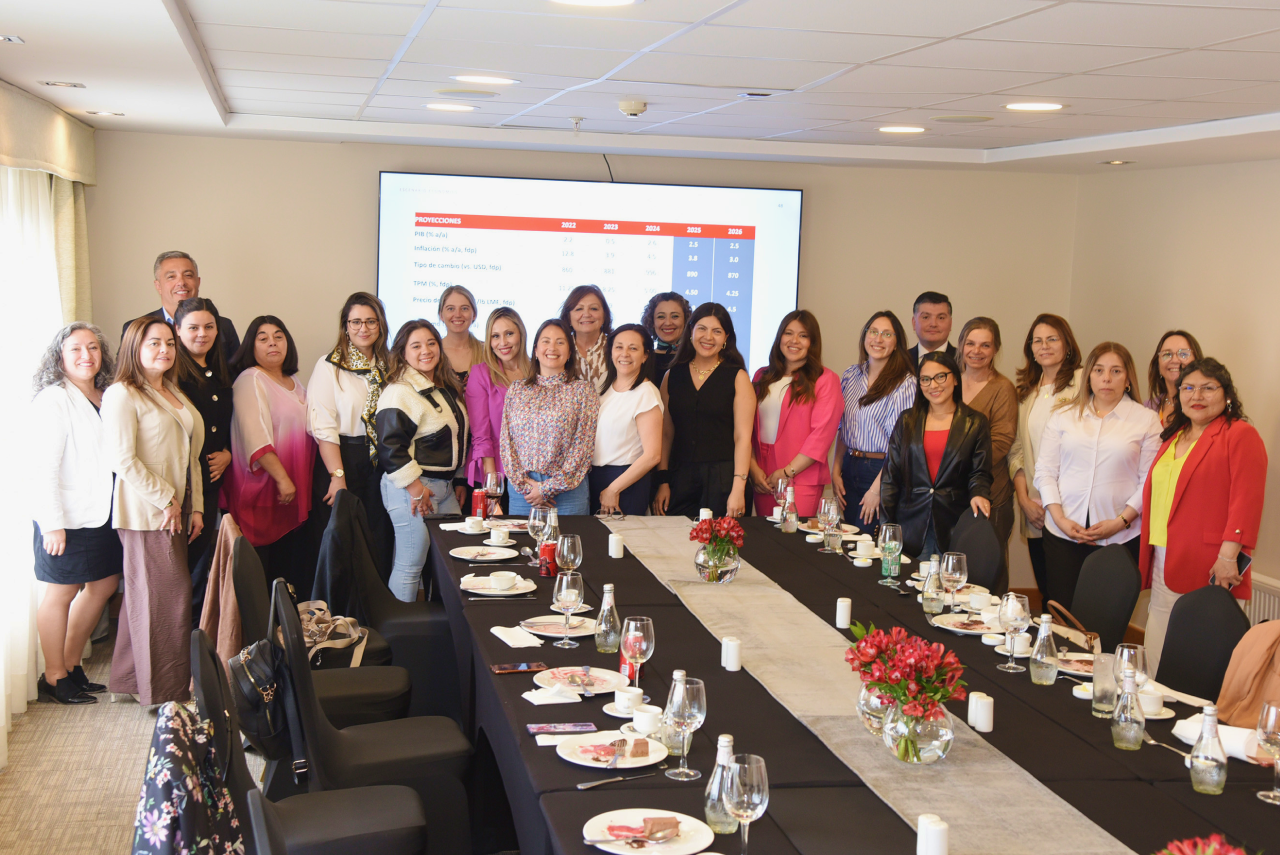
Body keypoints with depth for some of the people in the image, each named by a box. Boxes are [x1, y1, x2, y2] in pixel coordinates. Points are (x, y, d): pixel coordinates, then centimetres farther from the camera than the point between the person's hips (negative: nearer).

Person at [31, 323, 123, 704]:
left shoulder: (104, 398, 11)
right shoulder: (53, 399, -11)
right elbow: (43, 466, -15)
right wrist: (53, 523, -19)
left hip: (100, 513, 8)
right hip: (67, 516, -8)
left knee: (104, 583, 14)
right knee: (62, 592, 2)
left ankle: (71, 665, 29)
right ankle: (54, 678, 15)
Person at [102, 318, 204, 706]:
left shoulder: (174, 394, 18)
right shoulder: (122, 394, -8)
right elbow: (122, 459, -16)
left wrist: (195, 506, 12)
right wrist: (165, 500, -13)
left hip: (175, 510, 8)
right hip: (146, 512, -8)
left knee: (147, 597, 11)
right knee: (168, 596, -5)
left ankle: (131, 679, 20)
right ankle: (166, 692, 4)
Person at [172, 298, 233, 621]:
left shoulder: (220, 374, 15)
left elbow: (230, 425, 22)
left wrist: (227, 454, 5)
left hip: (211, 479, 7)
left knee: (202, 556, 12)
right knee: (179, 556, -4)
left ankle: (197, 622, 22)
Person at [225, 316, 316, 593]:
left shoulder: (295, 383, 17)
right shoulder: (250, 380, -7)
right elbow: (255, 437, -17)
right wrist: (282, 478, -22)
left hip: (296, 493, 7)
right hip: (264, 492, -7)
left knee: (294, 566, 6)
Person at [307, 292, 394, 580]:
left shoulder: (387, 365, 11)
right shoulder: (330, 366, -5)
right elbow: (323, 427, -10)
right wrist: (338, 476, -16)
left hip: (380, 462, 4)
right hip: (343, 457, -4)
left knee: (380, 545, 5)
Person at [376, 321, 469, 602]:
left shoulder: (446, 388, 15)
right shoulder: (400, 392, -13)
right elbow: (391, 446, -19)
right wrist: (414, 486, -19)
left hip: (445, 487, 9)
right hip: (413, 487, -9)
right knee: (410, 567, -5)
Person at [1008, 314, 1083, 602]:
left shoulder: (1082, 383, -3)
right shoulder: (1026, 392, 17)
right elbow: (1017, 449, 14)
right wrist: (1024, 499, 1)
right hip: (1035, 512, 5)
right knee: (1045, 592, 8)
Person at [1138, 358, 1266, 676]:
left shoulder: (1241, 435, -5)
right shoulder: (1174, 437, 20)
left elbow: (1246, 499, -14)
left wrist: (1229, 554, -21)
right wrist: (1148, 560, 20)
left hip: (1206, 570, -8)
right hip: (1164, 565, 8)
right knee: (1158, 658, 11)